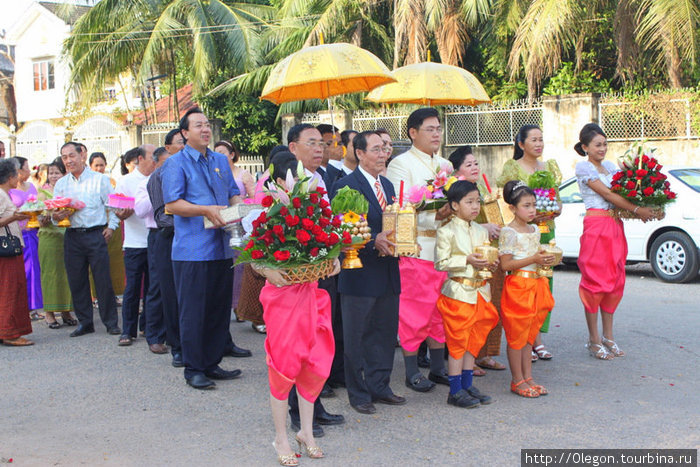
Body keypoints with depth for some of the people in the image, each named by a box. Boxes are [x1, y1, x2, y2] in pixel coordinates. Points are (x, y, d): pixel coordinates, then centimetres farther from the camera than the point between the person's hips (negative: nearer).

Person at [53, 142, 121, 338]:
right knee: (76, 281, 5)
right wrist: (56, 216, -10)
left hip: (96, 234, -4)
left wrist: (111, 226, -6)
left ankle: (111, 322, 6)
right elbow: (55, 212, 12)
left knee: (103, 280, -4)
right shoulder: (61, 184, 13)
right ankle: (84, 322, 17)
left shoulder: (99, 179, 2)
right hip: (72, 236, 4)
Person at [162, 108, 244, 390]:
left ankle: (212, 363, 23)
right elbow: (172, 204, -11)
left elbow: (233, 194, 19)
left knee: (220, 309, 11)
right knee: (193, 311, -1)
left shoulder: (221, 161, 16)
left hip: (222, 248, 7)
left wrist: (239, 209, -3)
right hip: (192, 250, -6)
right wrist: (207, 210, -21)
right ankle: (193, 369, 9)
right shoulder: (176, 163, -4)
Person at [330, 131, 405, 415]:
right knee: (356, 337, 3)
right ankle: (358, 393, 15)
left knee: (385, 332, 14)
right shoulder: (345, 186, -10)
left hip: (388, 273, 8)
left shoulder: (388, 186, 16)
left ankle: (379, 387, 26)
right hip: (360, 274, -7)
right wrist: (374, 240, -26)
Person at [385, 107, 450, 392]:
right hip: (415, 246, -7)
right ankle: (412, 372, 8)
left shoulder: (445, 165, 18)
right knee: (414, 309, -2)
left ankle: (438, 367, 21)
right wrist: (435, 214, -19)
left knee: (441, 308, 11)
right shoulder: (400, 164, -4)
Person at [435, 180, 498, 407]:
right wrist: (467, 260, -20)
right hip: (458, 291, -7)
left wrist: (491, 264, -1)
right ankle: (455, 390, 5)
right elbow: (441, 263, -13)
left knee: (474, 339, 12)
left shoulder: (481, 231, 12)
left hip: (480, 291, 7)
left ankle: (467, 385, 23)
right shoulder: (447, 232, -8)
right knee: (457, 340, -3)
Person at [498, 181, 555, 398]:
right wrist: (533, 259, -19)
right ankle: (517, 381, 7)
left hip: (535, 285, 8)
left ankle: (528, 378, 20)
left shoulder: (535, 230, 13)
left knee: (529, 334, 13)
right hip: (517, 286, -8)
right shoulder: (508, 232, -11)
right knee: (516, 335, -1)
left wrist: (545, 259, 5)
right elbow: (505, 264, -16)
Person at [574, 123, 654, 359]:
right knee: (595, 281, -4)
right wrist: (637, 210, -13)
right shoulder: (583, 167, -4)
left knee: (615, 281, 8)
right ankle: (594, 339, 3)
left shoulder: (609, 166, 18)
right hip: (596, 225, -7)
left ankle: (608, 337, 15)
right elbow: (607, 194, -11)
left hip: (615, 226, 7)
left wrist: (650, 207, -7)